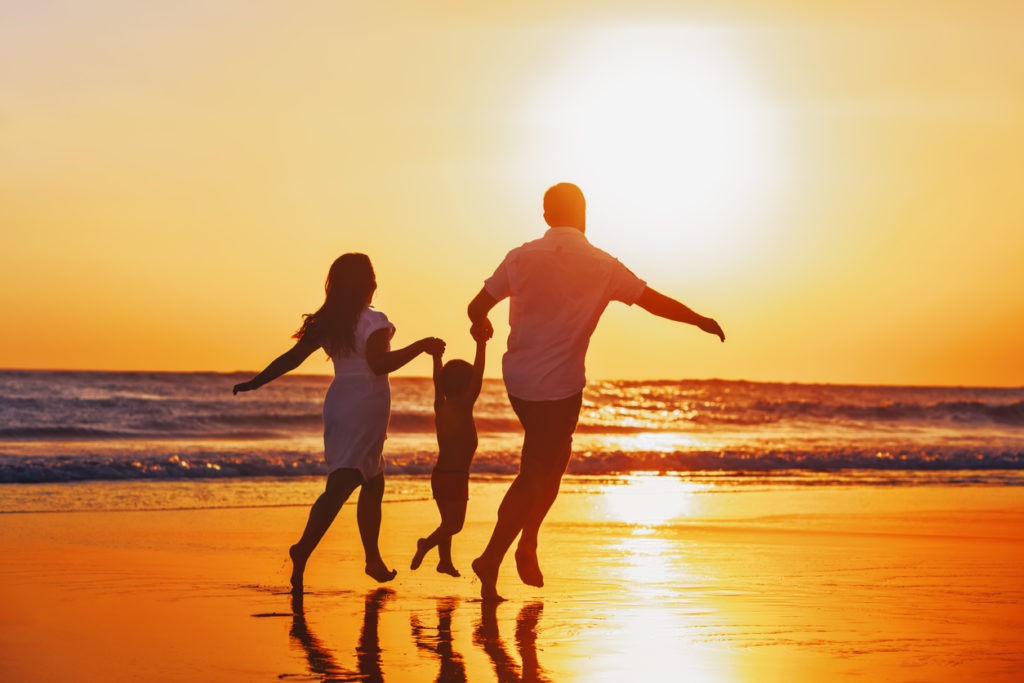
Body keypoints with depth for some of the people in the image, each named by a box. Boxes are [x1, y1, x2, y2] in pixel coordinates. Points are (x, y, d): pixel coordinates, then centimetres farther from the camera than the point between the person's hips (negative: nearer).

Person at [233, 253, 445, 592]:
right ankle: (303, 550, -27)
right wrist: (421, 346, -16)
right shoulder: (374, 321, -10)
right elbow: (379, 363, -23)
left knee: (373, 482, 18)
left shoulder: (326, 323, 9)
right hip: (366, 406, -7)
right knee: (340, 485, -12)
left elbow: (291, 358, 7)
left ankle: (373, 558, 22)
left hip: (338, 401, 8)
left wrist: (256, 383, 14)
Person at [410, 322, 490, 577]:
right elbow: (477, 378, -19)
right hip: (456, 477, -7)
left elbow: (438, 382, 22)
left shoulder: (441, 406, 6)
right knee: (455, 524, -6)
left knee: (448, 522, 16)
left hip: (439, 474, 7)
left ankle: (445, 561, 16)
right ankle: (427, 544, -25)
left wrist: (437, 357, 34)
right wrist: (481, 345, -22)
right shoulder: (463, 407, -12)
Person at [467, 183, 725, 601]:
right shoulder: (601, 267, -6)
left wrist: (482, 324, 25)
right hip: (560, 386, -4)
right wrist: (701, 321, 16)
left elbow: (477, 308, 1)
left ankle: (527, 543, 18)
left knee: (552, 458, 24)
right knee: (536, 474, 3)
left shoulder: (522, 258, -1)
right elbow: (656, 302, 0)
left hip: (518, 377, 4)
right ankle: (491, 560, -1)